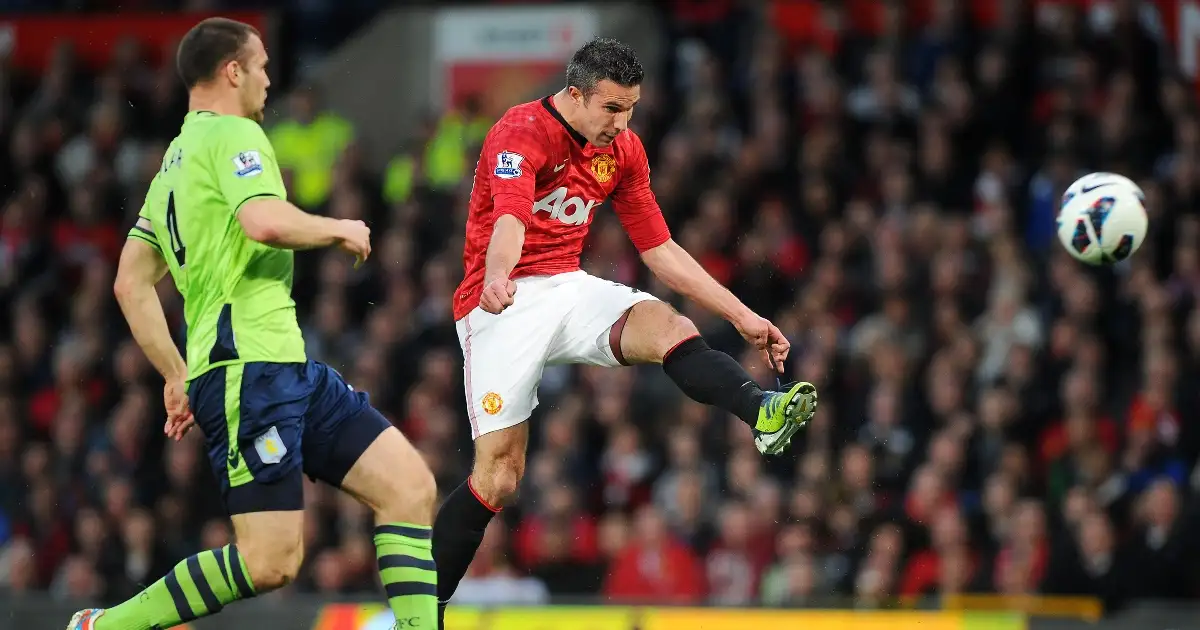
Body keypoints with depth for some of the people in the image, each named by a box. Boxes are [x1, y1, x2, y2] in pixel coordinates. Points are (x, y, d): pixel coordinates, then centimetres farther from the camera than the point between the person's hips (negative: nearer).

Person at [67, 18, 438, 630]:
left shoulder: (174, 161, 22)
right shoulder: (233, 135, -7)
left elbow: (131, 284, 22)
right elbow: (266, 222, -26)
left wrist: (176, 374, 24)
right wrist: (338, 229, -8)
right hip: (248, 367, -10)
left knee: (410, 485, 2)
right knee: (271, 561, -12)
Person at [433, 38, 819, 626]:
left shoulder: (623, 149, 9)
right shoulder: (521, 132, -14)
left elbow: (659, 249, 14)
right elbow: (508, 219, -32)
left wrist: (741, 315, 9)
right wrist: (496, 279, -54)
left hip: (569, 287, 6)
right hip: (505, 302, -6)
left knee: (668, 327, -26)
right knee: (499, 473, -10)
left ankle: (762, 412, -53)